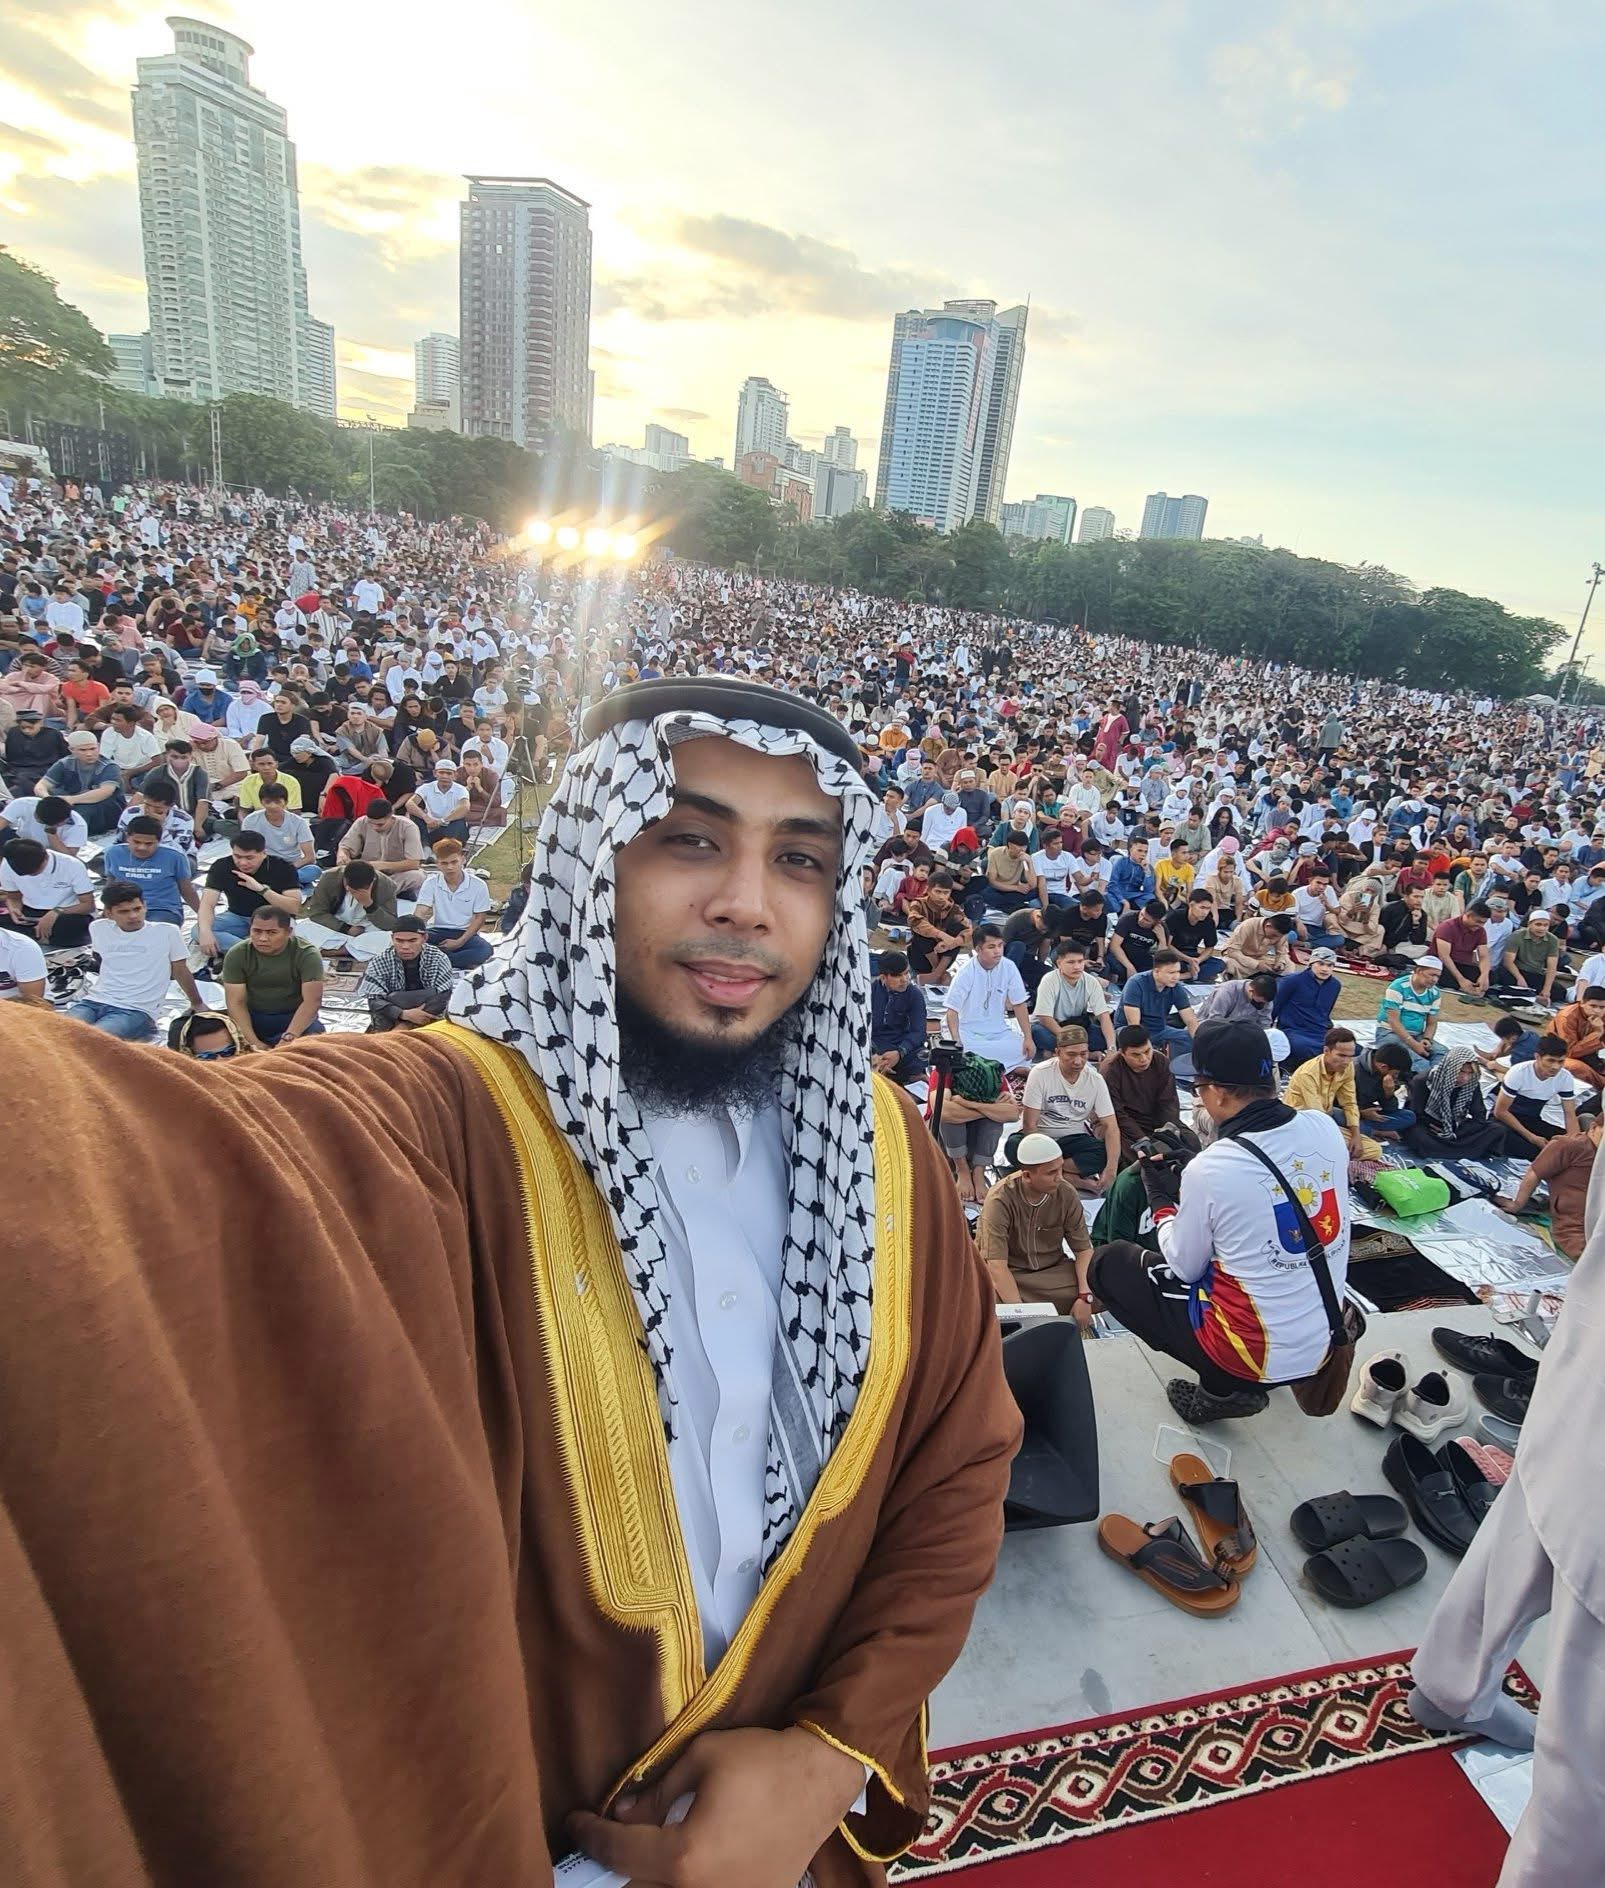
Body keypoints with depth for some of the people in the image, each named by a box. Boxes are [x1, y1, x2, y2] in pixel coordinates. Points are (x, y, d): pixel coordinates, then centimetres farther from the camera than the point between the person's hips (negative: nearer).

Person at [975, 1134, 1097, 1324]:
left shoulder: (1067, 1194, -12)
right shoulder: (999, 1200, -24)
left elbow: (1084, 1250, -4)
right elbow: (997, 1265, -28)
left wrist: (1085, 1298, -19)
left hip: (1052, 1270, 4)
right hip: (1009, 1273, -4)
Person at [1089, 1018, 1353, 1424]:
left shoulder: (1209, 1170, -24)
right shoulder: (1326, 1128, -8)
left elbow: (1185, 1268, -8)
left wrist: (1161, 1198, 6)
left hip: (1255, 1354, -6)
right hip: (1323, 1343, 6)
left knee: (1106, 1263, 8)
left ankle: (1224, 1388, 9)